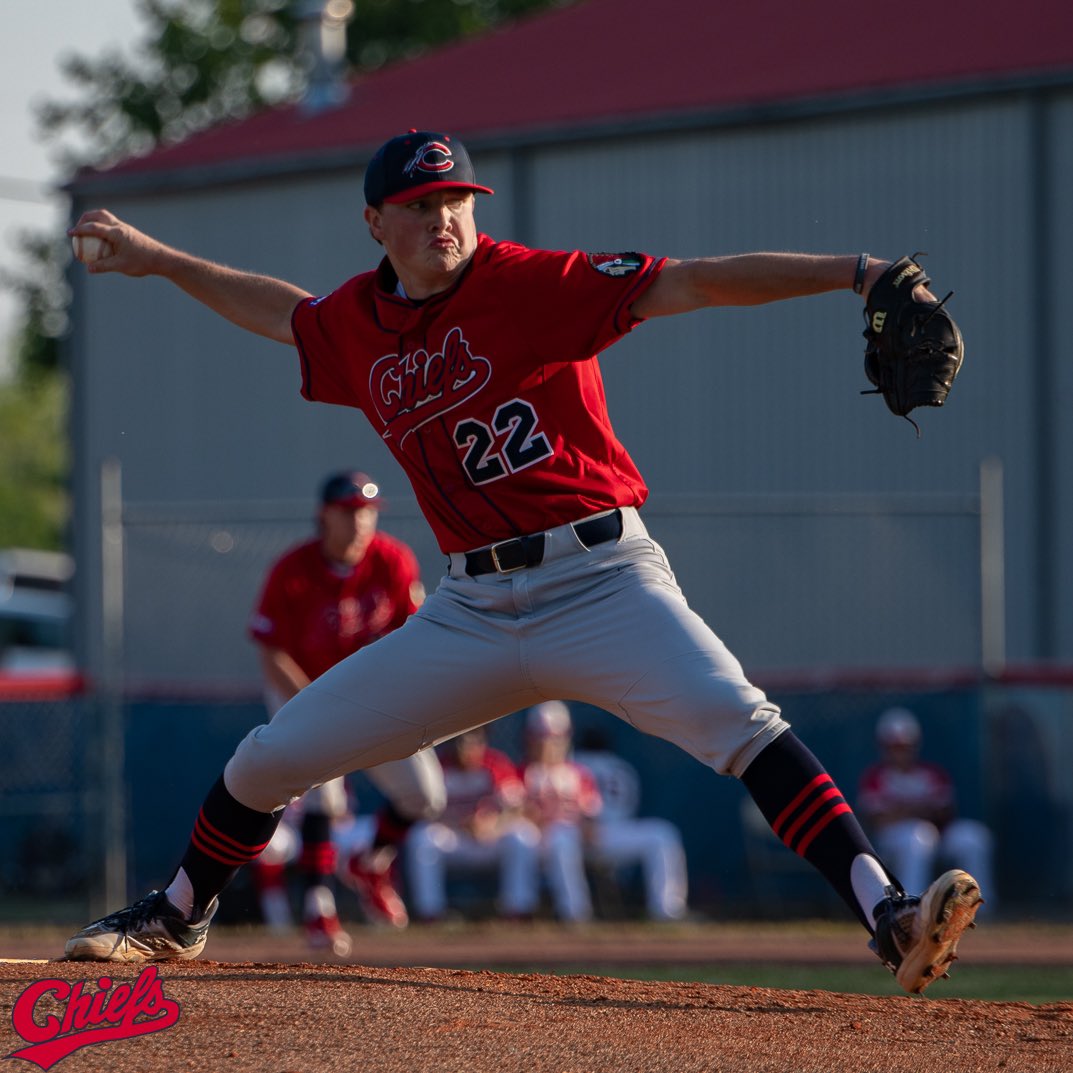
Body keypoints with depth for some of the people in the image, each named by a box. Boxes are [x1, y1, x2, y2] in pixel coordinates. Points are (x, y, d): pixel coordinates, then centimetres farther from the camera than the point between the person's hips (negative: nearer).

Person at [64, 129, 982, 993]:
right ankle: (178, 914, 35)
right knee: (269, 759, 9)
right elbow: (282, 309, 34)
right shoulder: (358, 326, 9)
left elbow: (691, 284, -17)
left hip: (600, 579, -5)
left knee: (738, 721, -29)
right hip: (473, 609, 5)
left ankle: (889, 919, -36)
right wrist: (157, 259, 39)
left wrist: (849, 272, -28)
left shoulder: (534, 284, -8)